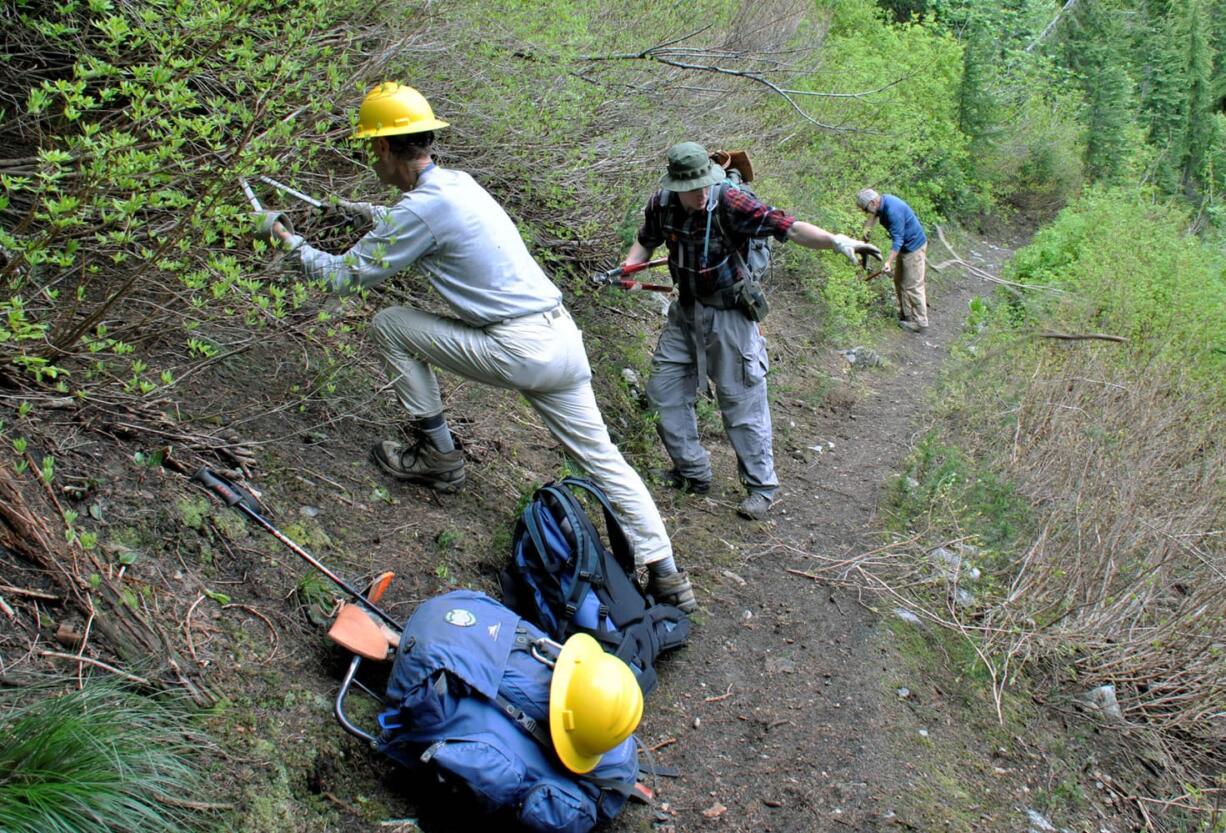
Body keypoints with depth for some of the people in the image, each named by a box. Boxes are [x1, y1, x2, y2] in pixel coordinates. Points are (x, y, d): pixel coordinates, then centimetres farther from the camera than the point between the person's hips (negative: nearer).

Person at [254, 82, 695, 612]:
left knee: (390, 325, 8)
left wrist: (291, 242, 14)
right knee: (601, 456, 9)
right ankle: (665, 574, 7)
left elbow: (345, 277, -1)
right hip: (563, 338, 9)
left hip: (517, 350, -9)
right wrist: (365, 211, 50)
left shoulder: (422, 206, -9)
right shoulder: (459, 182, 17)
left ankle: (437, 457, 16)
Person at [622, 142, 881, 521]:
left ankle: (761, 487, 13)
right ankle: (693, 472, 26)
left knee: (742, 401, -2)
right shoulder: (661, 204, -7)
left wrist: (836, 240, -46)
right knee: (664, 389, 10)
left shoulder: (729, 202, -24)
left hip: (728, 315, -6)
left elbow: (787, 227, -32)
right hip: (686, 310, 6)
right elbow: (646, 241, 13)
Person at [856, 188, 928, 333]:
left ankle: (920, 323, 1)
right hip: (905, 246, 10)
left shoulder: (893, 211, -31)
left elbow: (897, 239, -32)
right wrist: (867, 228, 8)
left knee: (913, 286, -5)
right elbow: (874, 214, 23)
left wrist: (889, 262, -38)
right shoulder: (882, 201, -2)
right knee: (899, 281, 18)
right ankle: (905, 314, 30)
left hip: (914, 246, -10)